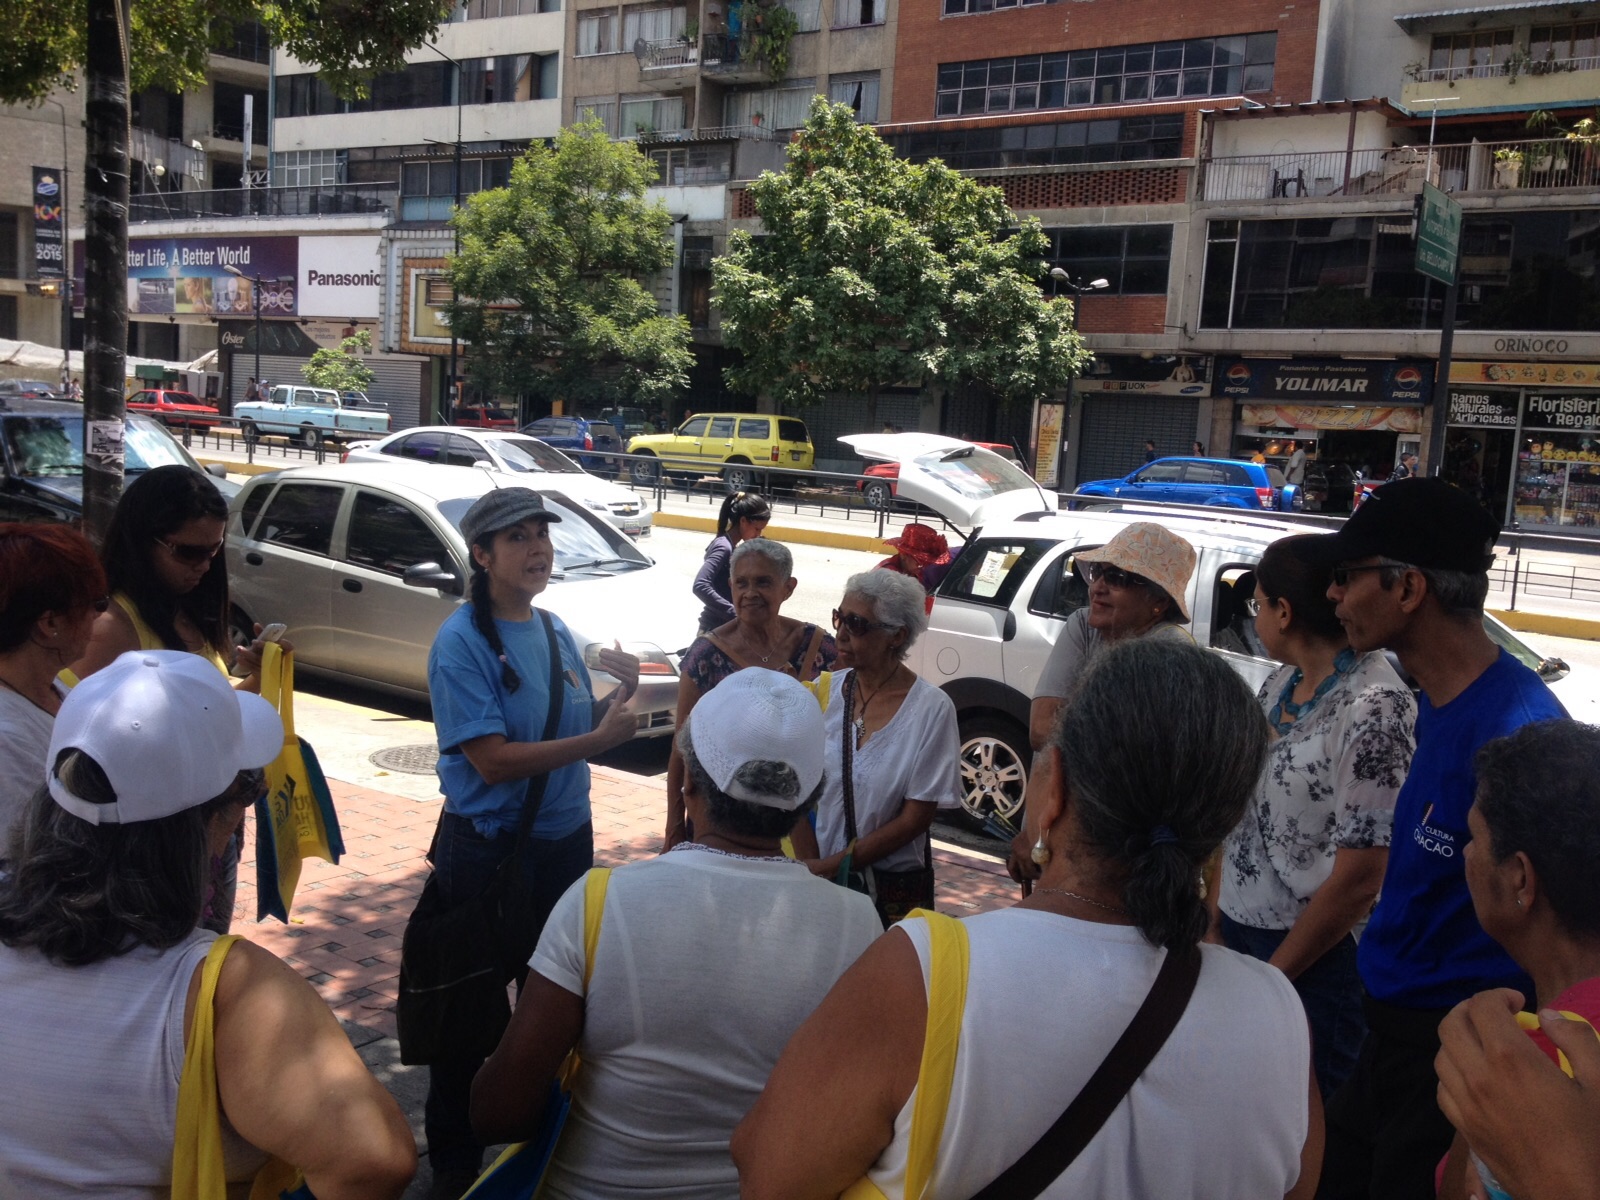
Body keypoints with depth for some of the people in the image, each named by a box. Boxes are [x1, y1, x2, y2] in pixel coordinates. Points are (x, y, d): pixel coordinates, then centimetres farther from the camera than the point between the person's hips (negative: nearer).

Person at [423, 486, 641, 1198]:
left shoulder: (556, 632, 5)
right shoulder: (462, 642, -17)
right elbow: (492, 761, -24)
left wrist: (621, 692, -6)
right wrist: (600, 739, -23)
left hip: (566, 840, 7)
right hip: (487, 851, -7)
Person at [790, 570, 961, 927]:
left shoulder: (931, 708, -14)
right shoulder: (825, 691, -4)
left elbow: (916, 818, -13)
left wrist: (831, 865, -15)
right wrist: (810, 868, -13)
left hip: (894, 889, -3)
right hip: (819, 878, 3)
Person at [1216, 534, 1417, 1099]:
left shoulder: (1373, 708, -22)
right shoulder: (1284, 680, 3)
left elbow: (1358, 881, -21)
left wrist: (1271, 977, -13)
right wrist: (1219, 907, 5)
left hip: (1314, 950, -7)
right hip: (1239, 925, 7)